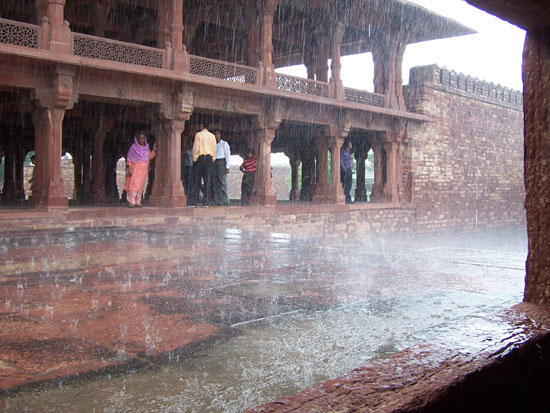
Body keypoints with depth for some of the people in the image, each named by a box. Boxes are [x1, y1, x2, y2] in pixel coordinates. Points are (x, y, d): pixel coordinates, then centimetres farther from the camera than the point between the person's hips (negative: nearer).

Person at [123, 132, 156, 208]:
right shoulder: (133, 147, -1)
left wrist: (154, 150, 5)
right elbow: (129, 159, -3)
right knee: (134, 184, -11)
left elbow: (149, 157, 13)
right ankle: (131, 202, -12)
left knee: (140, 186, 3)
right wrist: (129, 169, -12)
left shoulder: (146, 148, 12)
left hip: (143, 169, 4)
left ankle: (138, 202, 6)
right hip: (135, 169, -4)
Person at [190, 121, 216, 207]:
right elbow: (214, 148, 7)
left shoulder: (198, 134, -2)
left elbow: (196, 148, -6)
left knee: (197, 180, 0)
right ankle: (206, 202, -1)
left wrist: (194, 159, -1)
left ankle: (193, 202, -1)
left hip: (200, 157, -3)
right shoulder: (212, 136, 8)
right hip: (209, 158, 3)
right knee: (207, 180, 2)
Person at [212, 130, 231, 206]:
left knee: (222, 182, -13)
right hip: (214, 163, 5)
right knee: (215, 183, -1)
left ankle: (225, 201, -15)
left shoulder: (224, 143, 9)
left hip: (221, 162, -5)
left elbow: (227, 155, 1)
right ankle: (217, 202, -2)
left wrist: (227, 167, -10)